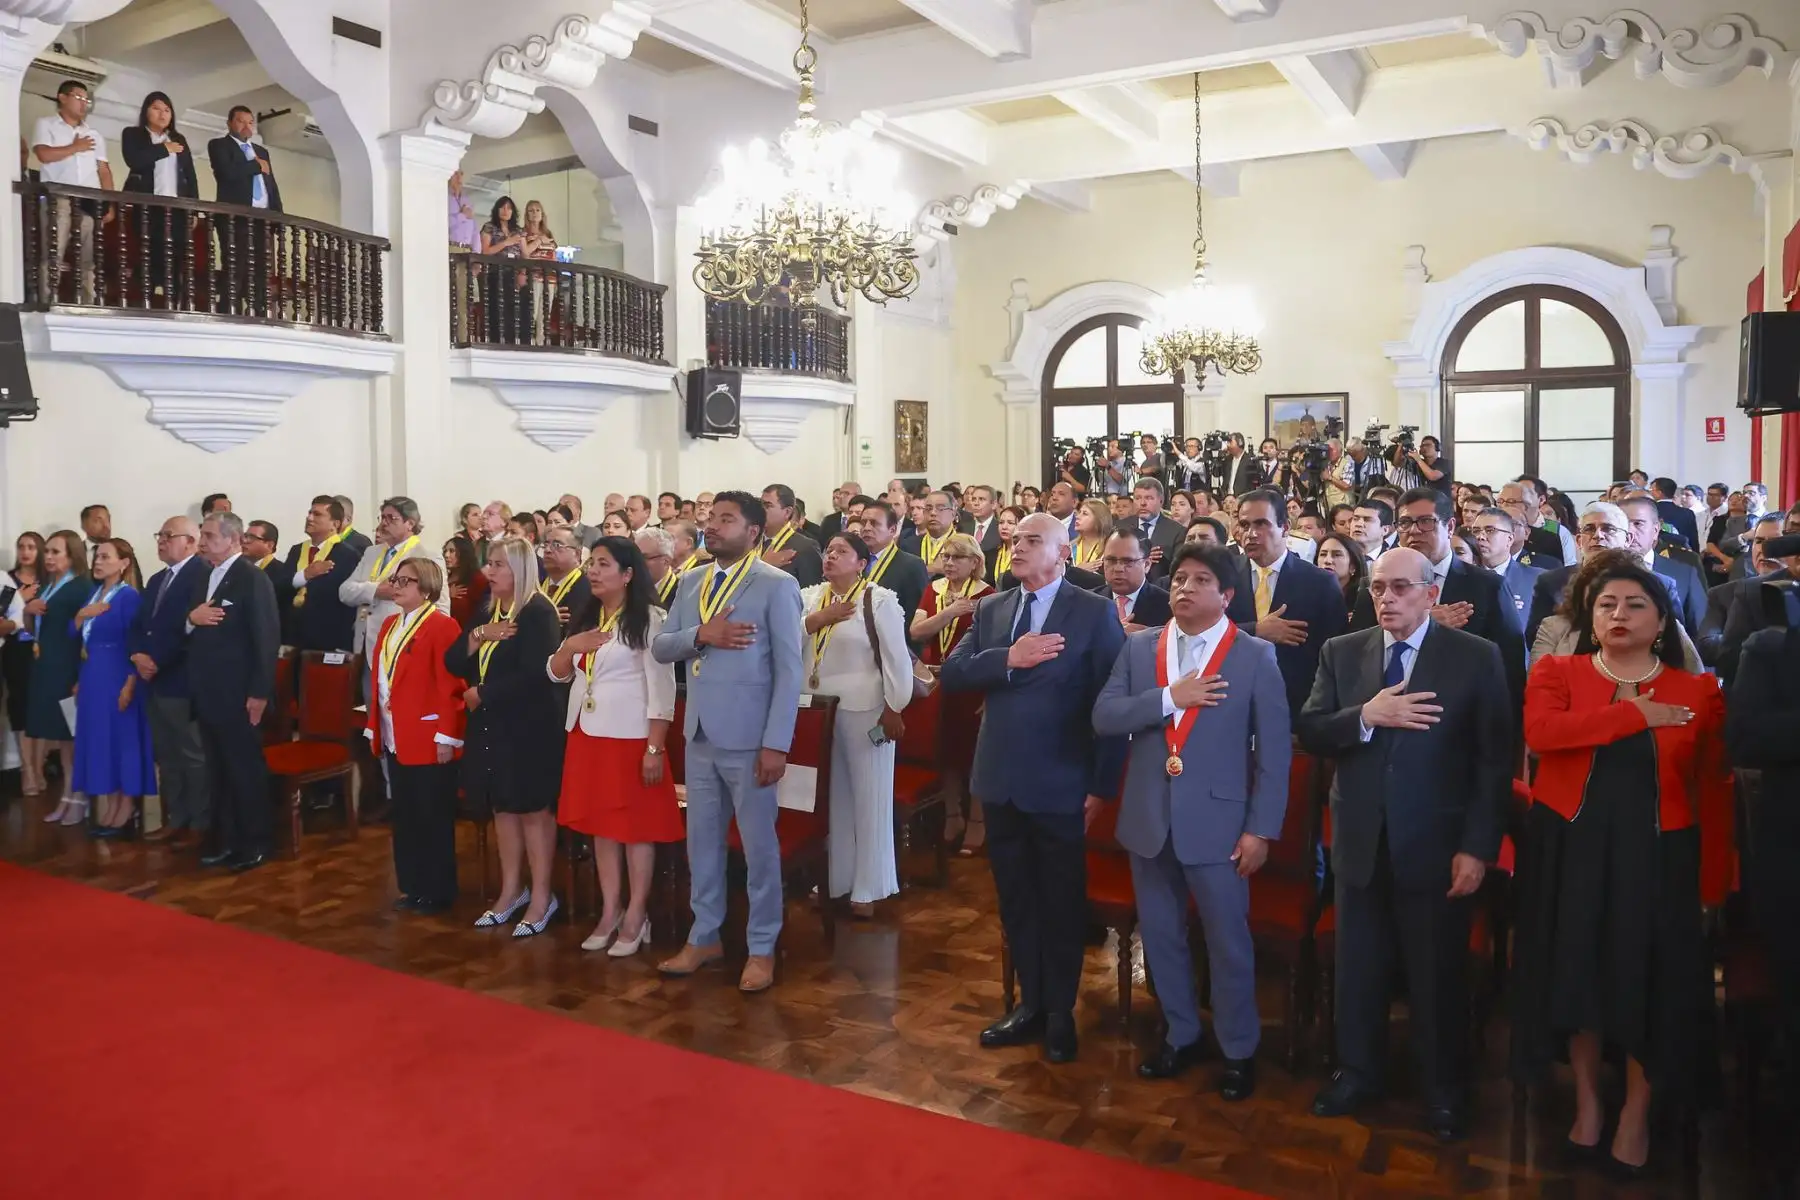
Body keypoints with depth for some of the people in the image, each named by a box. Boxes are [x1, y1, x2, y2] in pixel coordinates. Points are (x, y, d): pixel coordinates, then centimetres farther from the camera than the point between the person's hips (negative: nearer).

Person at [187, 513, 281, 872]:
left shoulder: (252, 577, -12)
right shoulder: (201, 577, 13)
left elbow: (267, 638, -16)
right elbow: (188, 629, 17)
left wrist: (260, 692, -19)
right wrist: (191, 618, -8)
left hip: (238, 693, -8)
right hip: (207, 692, 8)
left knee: (247, 768, 2)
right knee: (218, 770, 14)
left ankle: (257, 842, 13)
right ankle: (228, 839, 23)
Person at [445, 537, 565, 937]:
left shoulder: (539, 612, -13)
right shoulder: (485, 612, 12)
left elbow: (532, 675, -22)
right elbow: (453, 663, 7)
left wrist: (480, 693, -13)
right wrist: (478, 635, -11)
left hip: (529, 727, -8)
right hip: (491, 726, 8)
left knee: (534, 810, 0)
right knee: (502, 808, 14)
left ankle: (542, 897, 10)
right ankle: (511, 891, 25)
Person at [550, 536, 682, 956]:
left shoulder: (649, 619, -10)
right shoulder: (586, 618, 13)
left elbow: (662, 687, -14)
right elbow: (556, 673, 16)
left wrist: (654, 748, -18)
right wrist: (569, 647, -7)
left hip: (630, 736, -7)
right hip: (586, 734, 7)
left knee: (635, 825, 0)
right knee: (601, 824, 11)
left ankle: (635, 917, 8)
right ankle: (609, 912, 19)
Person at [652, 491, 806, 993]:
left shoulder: (777, 585, -8)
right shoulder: (691, 583, 11)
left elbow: (790, 669, -11)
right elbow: (659, 647, 7)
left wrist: (776, 744, -16)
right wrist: (700, 635, -14)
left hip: (748, 736, -6)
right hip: (699, 734, 6)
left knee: (758, 844, 5)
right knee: (702, 840, 15)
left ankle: (762, 948, 18)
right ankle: (704, 936, 29)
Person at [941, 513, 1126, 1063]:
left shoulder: (1094, 613, -7)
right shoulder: (989, 610, 7)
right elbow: (950, 674, -3)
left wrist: (1102, 784, -11)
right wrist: (1008, 660, -19)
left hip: (1061, 782, -4)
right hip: (1001, 780, 5)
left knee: (1061, 902, 10)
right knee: (1015, 898, 15)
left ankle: (1060, 1012, 26)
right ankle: (1030, 1002, 31)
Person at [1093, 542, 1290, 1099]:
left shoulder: (1256, 656, -5)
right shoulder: (1139, 646, 4)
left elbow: (1274, 750, -5)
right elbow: (1103, 717, -4)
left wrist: (1261, 829, -9)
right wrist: (1169, 699, -17)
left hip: (1217, 821, -3)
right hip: (1148, 818, 4)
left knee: (1228, 941, 8)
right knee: (1159, 936, 15)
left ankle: (1238, 1049, 27)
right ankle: (1181, 1035, 34)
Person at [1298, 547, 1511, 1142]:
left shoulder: (1476, 657, -6)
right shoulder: (1341, 652, 4)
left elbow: (1495, 759, -7)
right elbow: (1308, 733, -2)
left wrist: (1478, 846, -11)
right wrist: (1366, 717, -20)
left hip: (1436, 844, -3)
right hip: (1360, 842, 3)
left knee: (1438, 975, 11)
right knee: (1358, 968, 15)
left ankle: (1444, 1090, 30)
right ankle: (1357, 1072, 33)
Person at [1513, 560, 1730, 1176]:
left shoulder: (1699, 691, 2)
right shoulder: (1555, 672, 0)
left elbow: (1713, 789, 0)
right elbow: (1540, 731, -21)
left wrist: (1714, 879, -5)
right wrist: (1639, 714, -17)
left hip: (1657, 852, 0)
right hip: (1569, 847, 0)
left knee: (1649, 977, 6)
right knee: (1577, 970, 8)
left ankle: (1636, 1112, 28)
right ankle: (1587, 1100, 29)